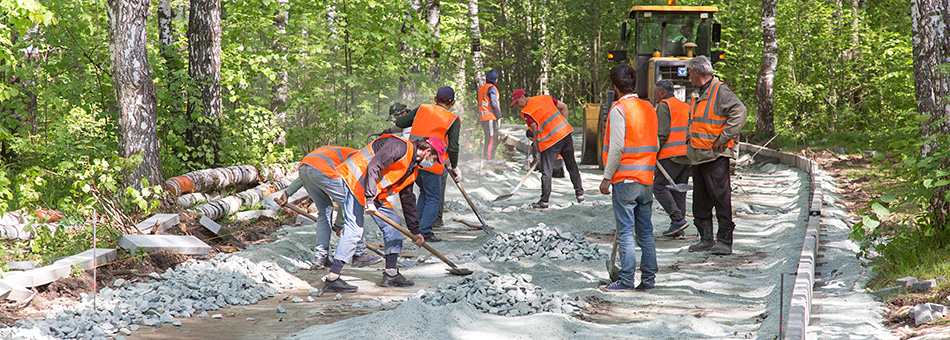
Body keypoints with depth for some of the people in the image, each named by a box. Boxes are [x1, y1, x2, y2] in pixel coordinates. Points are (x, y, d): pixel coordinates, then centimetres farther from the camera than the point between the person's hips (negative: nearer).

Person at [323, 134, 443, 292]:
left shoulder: (412, 167, 15)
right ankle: (332, 279, -18)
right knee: (354, 229, -17)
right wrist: (369, 199, -30)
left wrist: (415, 230, 23)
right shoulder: (400, 147, -15)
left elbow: (407, 199, 22)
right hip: (355, 180, -10)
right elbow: (373, 167, -25)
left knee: (393, 224, 6)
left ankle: (391, 274, 9)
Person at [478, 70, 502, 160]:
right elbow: (494, 103, -15)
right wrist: (499, 115, -11)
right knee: (492, 138, -10)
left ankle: (485, 156, 14)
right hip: (490, 116, -9)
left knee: (488, 138, 14)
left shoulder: (482, 88, 20)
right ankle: (489, 157, -14)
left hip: (483, 117, 9)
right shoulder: (492, 88, -8)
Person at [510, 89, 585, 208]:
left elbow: (536, 130, -9)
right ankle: (580, 194, 22)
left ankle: (544, 201, 2)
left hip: (550, 142, -6)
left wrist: (537, 146, 3)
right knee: (572, 165, 17)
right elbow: (564, 107, 13)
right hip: (566, 134, 6)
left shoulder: (526, 112, -6)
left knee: (546, 172, 0)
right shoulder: (545, 98, 12)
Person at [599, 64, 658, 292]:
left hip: (625, 179, -7)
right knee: (646, 231, 9)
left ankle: (626, 280, -4)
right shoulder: (648, 108, 12)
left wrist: (607, 177, -10)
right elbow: (655, 145, 15)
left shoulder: (619, 109, -10)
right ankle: (648, 279, 10)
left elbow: (617, 147, -15)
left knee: (626, 231, -4)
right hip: (646, 178, 7)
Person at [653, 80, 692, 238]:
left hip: (671, 155, -8)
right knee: (679, 191, 9)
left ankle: (678, 219, -16)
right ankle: (678, 229, 6)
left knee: (659, 187, -4)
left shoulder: (663, 106, -3)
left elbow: (662, 133, -12)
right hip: (688, 155, 8)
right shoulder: (686, 106, 23)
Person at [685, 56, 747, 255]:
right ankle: (706, 239, 17)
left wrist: (723, 138, -20)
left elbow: (739, 112, -22)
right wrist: (689, 140, 18)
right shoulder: (697, 96, 18)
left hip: (716, 156, -9)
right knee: (700, 200, 10)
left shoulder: (720, 91, -9)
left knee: (721, 198, -7)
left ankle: (724, 241, -6)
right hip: (698, 156, 9)